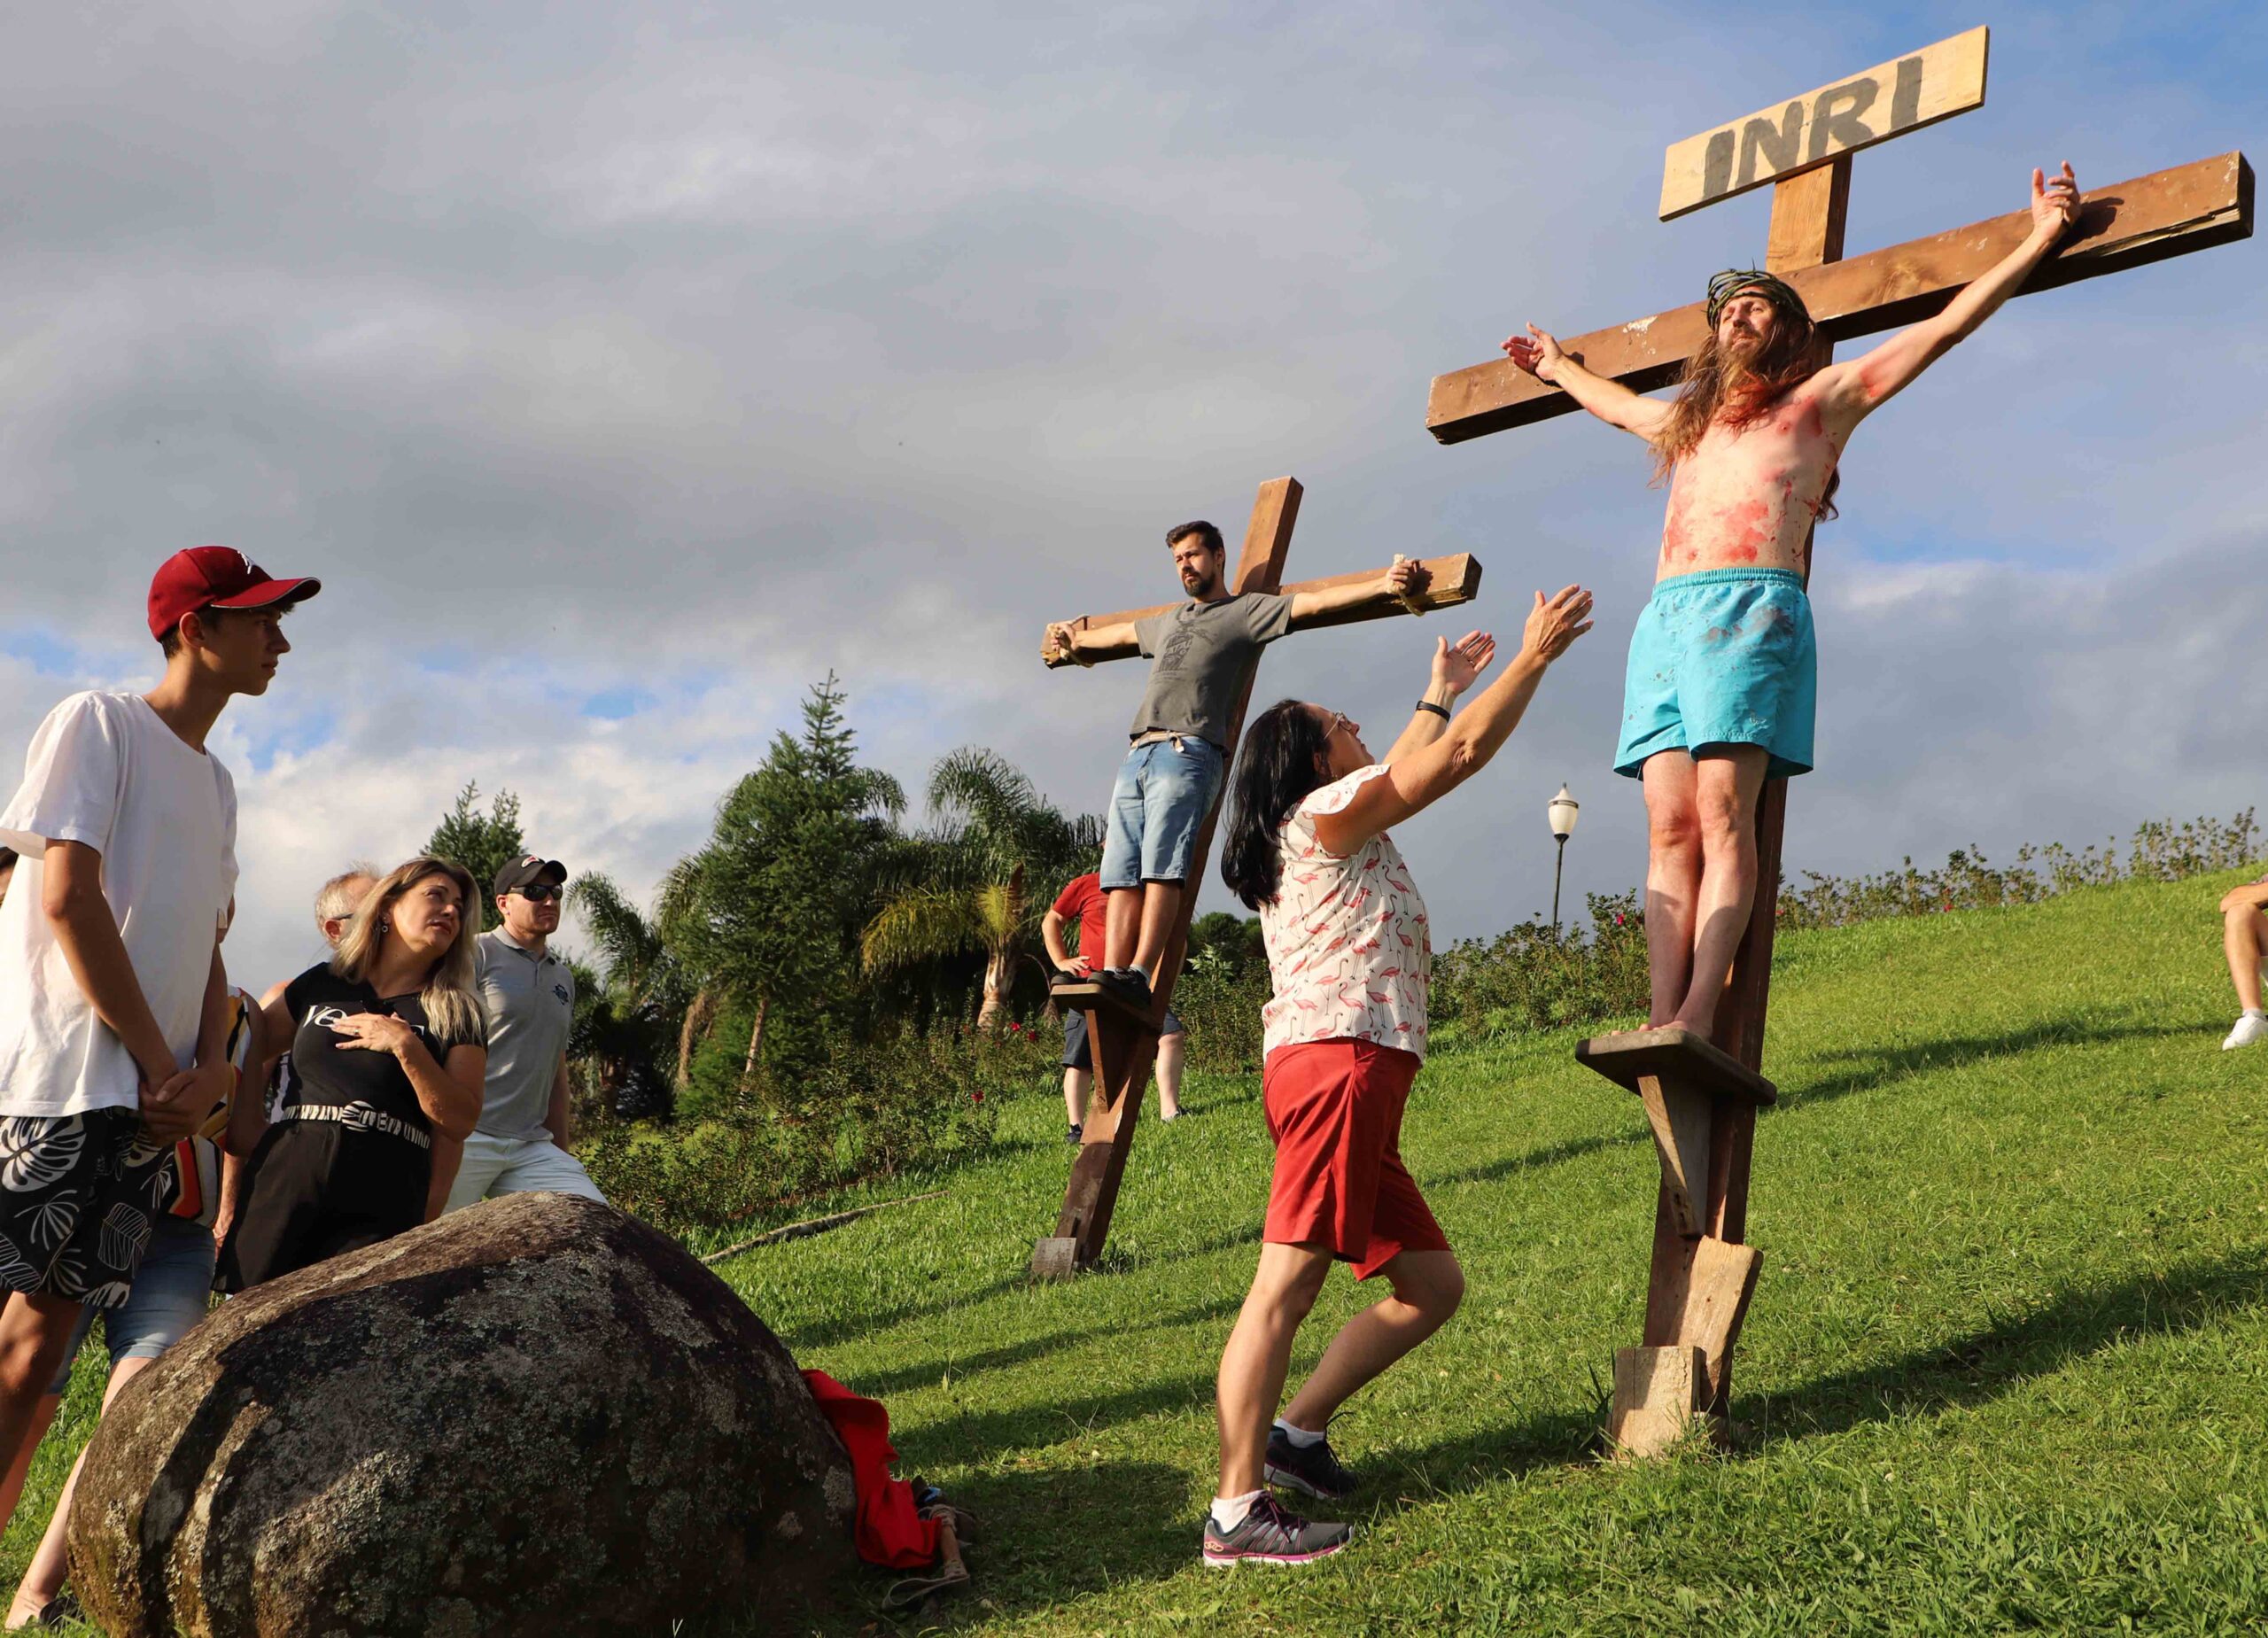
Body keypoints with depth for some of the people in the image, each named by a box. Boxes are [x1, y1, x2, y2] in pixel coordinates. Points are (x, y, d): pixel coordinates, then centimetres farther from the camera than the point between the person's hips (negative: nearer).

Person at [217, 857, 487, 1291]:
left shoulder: (457, 1013, 10)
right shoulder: (321, 984, 15)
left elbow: (459, 1120, 0)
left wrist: (405, 1045, -10)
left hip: (379, 1210, -2)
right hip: (285, 1183, 2)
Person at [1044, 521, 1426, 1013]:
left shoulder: (1246, 610, 13)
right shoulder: (1167, 622, 35)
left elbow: (1315, 603, 1)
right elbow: (1121, 632, 55)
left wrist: (1385, 584, -11)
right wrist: (1076, 640, 72)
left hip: (1188, 754, -7)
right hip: (1136, 755, 7)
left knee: (1161, 867, -19)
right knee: (1121, 875, -7)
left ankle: (1139, 976, -27)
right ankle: (1111, 977, -16)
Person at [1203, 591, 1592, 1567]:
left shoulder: (1325, 828, 28)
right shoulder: (1327, 811, 1)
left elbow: (1407, 769, 46)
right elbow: (1463, 755, -3)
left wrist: (1439, 694, 51)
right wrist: (1535, 655, 6)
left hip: (1354, 1081, 11)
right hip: (1340, 1062, -11)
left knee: (1432, 1285, 12)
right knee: (1286, 1285, -15)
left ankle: (1298, 1433, 12)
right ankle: (1238, 1513, -18)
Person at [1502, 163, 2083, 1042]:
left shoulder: (1823, 396, 18)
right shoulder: (1689, 418, 34)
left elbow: (1947, 324, 16)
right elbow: (1622, 405, 56)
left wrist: (2040, 239, 14)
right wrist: (1561, 368, 69)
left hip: (1752, 607, -5)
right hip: (1665, 615, 5)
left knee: (1722, 814, -18)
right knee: (1669, 825, -10)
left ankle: (1698, 1020, -28)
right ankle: (1661, 1026, -20)